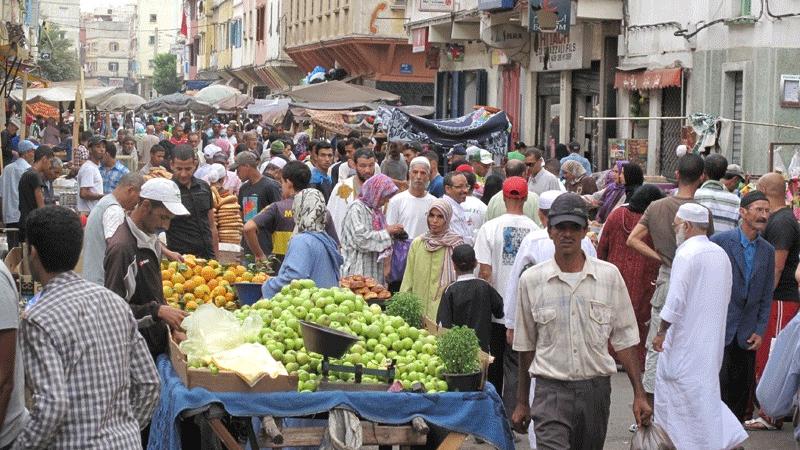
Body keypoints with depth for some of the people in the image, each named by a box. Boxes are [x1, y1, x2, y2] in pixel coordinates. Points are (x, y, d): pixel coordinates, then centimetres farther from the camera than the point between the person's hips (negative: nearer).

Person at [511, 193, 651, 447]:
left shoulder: (609, 276, 2)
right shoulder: (532, 280, 1)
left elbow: (623, 339, 7)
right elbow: (526, 345, 9)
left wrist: (639, 394, 3)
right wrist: (522, 402, 12)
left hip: (596, 388, 2)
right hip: (551, 390, -2)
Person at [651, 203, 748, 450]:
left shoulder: (686, 255, -17)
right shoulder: (721, 254, 8)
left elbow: (675, 301, -21)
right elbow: (726, 297, 15)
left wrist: (661, 332, -11)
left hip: (686, 336, -8)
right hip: (713, 335, 8)